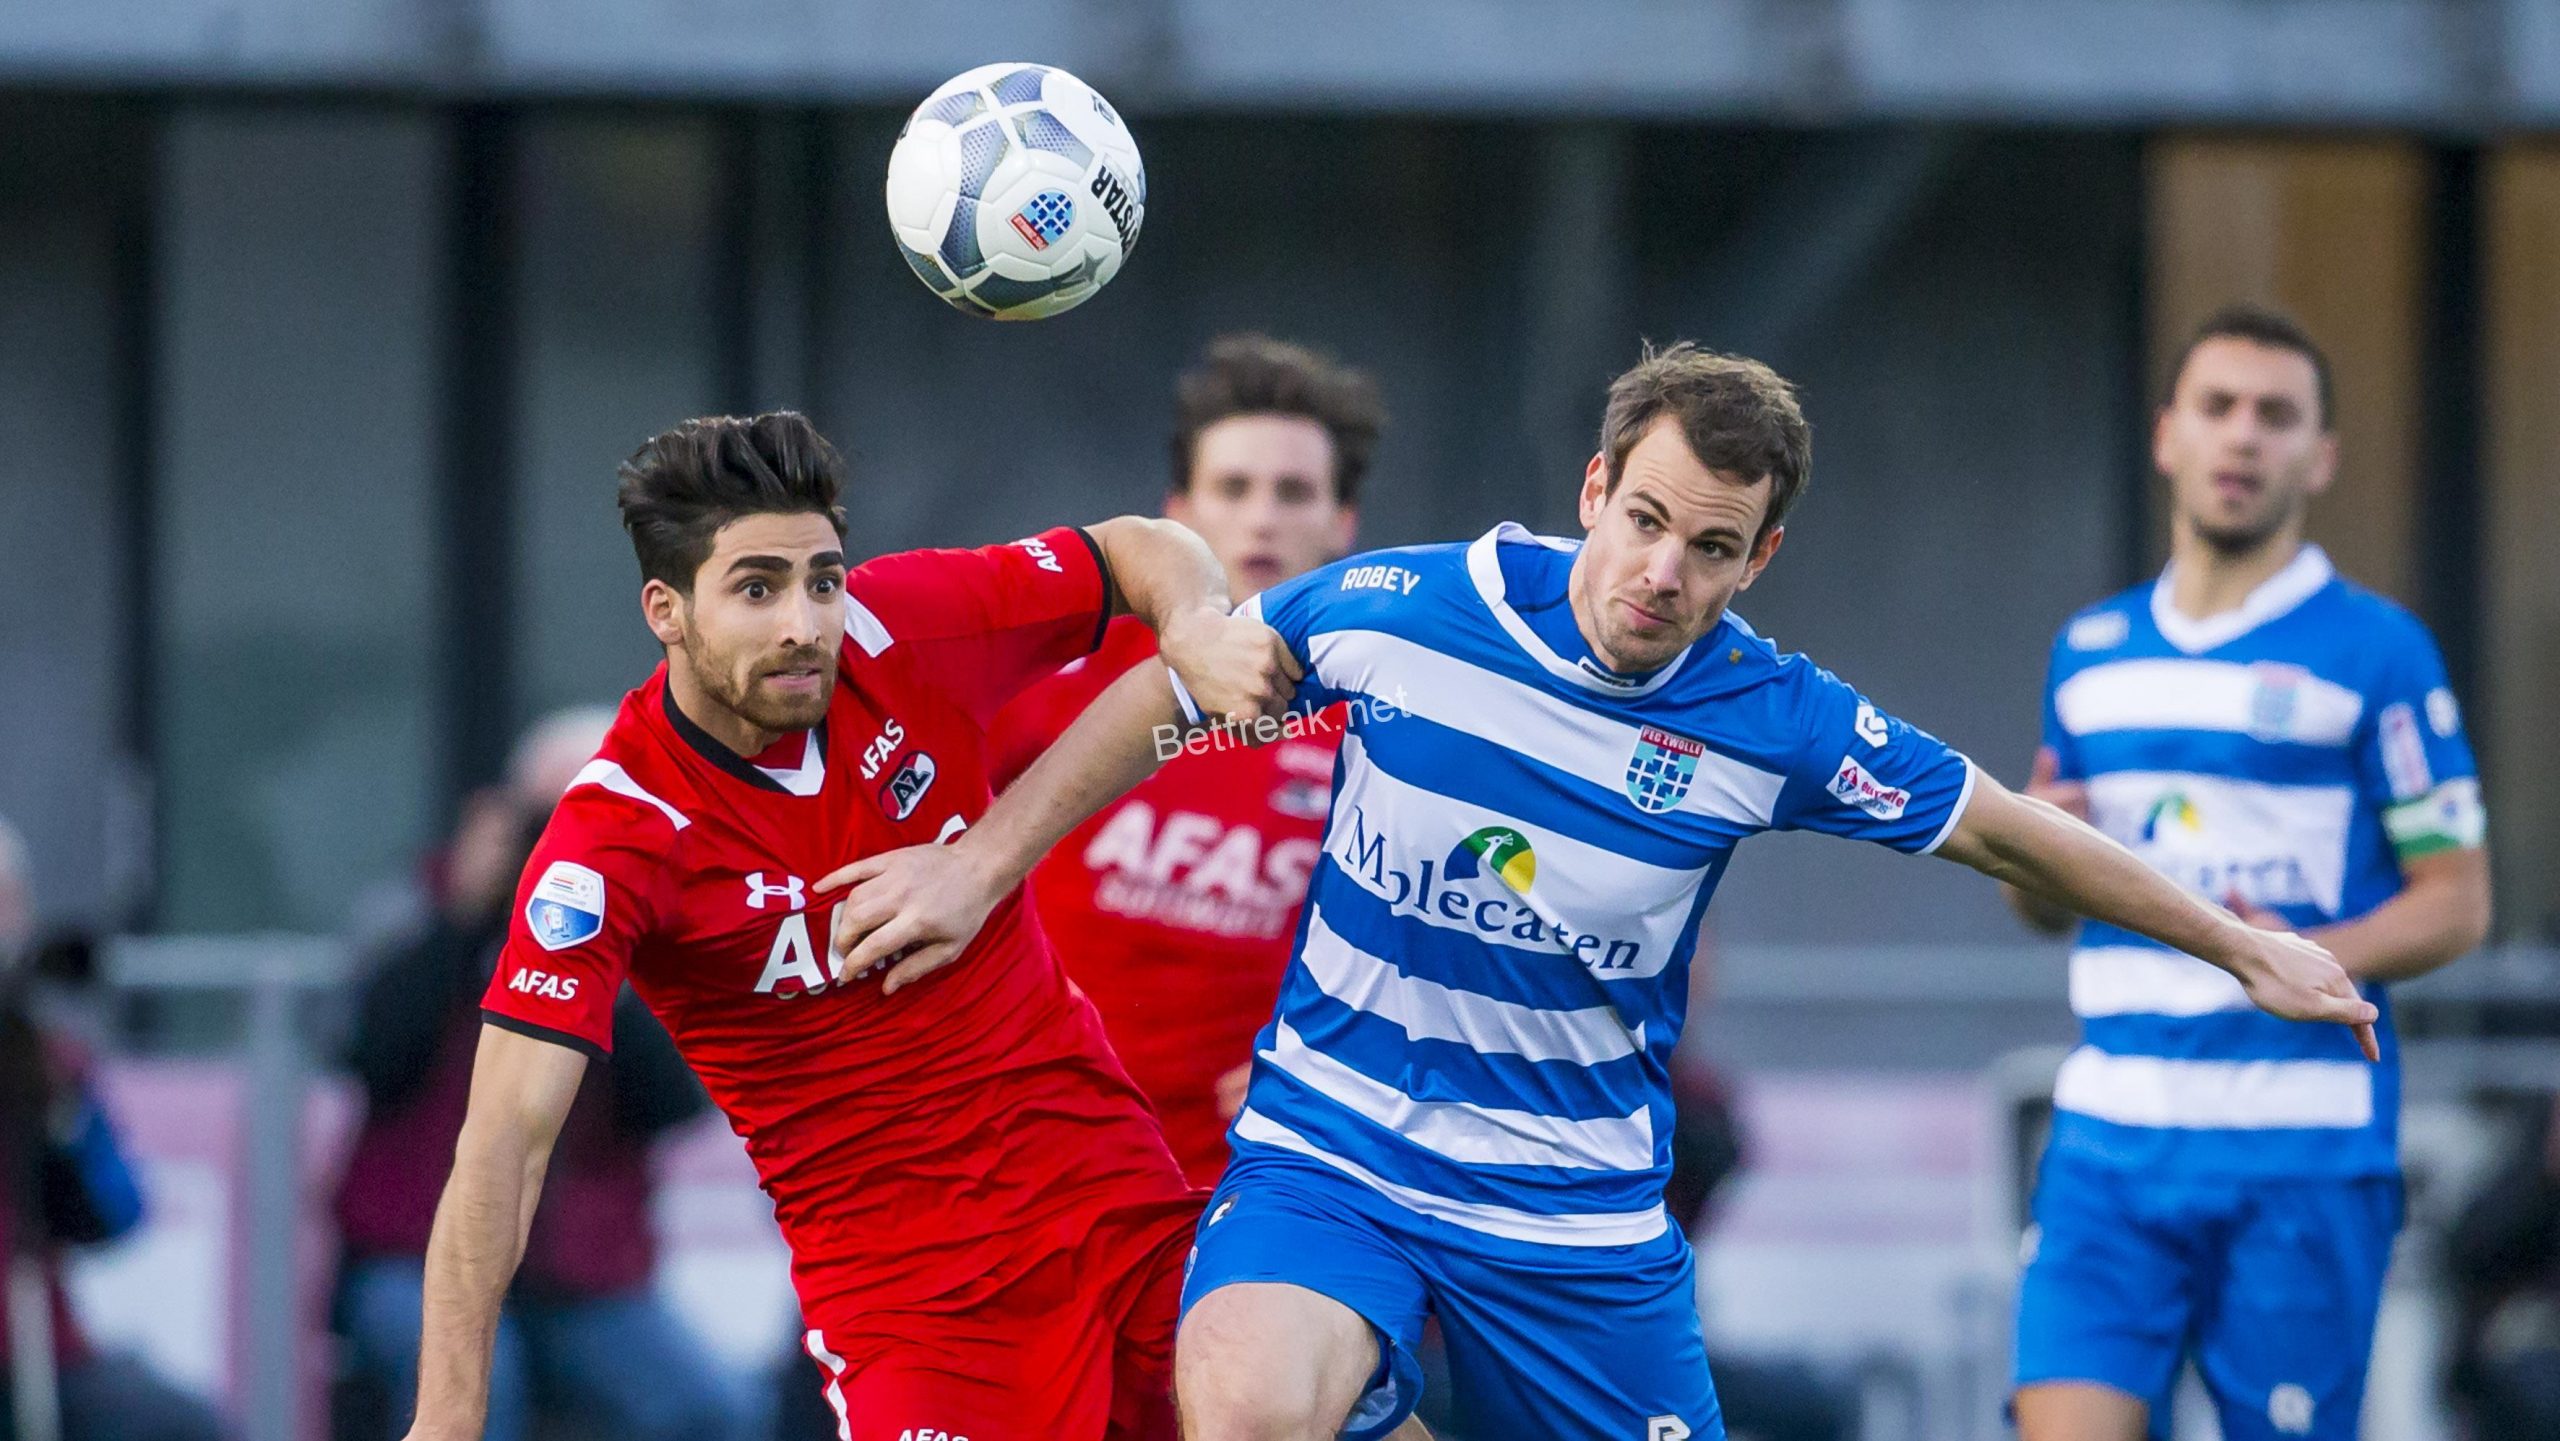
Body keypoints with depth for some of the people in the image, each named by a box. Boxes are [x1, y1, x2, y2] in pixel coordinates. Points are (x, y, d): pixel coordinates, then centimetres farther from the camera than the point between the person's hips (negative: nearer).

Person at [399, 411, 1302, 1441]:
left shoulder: (898, 629, -8)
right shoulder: (613, 839, -19)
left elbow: (1137, 550, 10)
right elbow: (505, 1140, -24)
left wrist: (1195, 630, -14)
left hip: (1122, 1200, 5)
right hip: (898, 1270, -5)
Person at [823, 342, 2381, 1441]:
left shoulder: (1776, 723, -9)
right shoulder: (1401, 609, -11)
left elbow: (2008, 829, 7)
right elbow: (1172, 690, 6)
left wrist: (2243, 944, 16)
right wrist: (984, 864, 3)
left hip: (1582, 1214, 2)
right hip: (1331, 1156, -2)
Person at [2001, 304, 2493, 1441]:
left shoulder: (2378, 652, -1)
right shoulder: (2090, 653, 15)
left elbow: (2457, 901, -2)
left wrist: (2311, 959, -19)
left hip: (2304, 1155, -4)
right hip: (2111, 1137, 4)